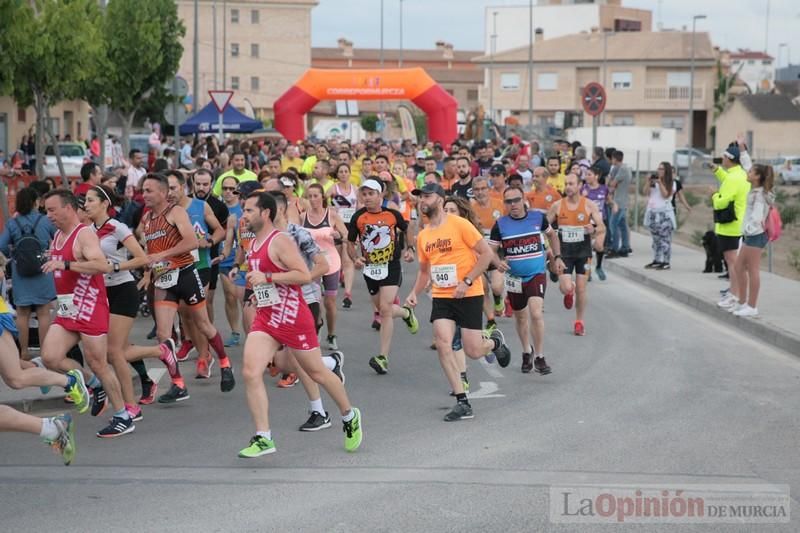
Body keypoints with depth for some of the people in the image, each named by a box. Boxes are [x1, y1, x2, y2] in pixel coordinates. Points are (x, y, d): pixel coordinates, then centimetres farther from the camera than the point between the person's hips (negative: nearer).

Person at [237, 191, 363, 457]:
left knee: (317, 372, 8)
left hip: (292, 318, -7)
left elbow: (305, 275, -23)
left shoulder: (280, 241, -14)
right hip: (264, 320, 7)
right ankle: (263, 438, -8)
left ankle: (349, 417, 32)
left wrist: (267, 277, -25)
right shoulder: (253, 245, 13)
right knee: (250, 373, -11)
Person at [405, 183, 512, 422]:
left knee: (473, 351, -4)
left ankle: (495, 342, 35)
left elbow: (486, 253, -11)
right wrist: (415, 292, 4)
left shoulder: (459, 224, -11)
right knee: (443, 344, -13)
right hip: (441, 296, 5)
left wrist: (467, 281, -18)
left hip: (469, 295, -5)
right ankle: (462, 403, -6)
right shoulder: (423, 236, 8)